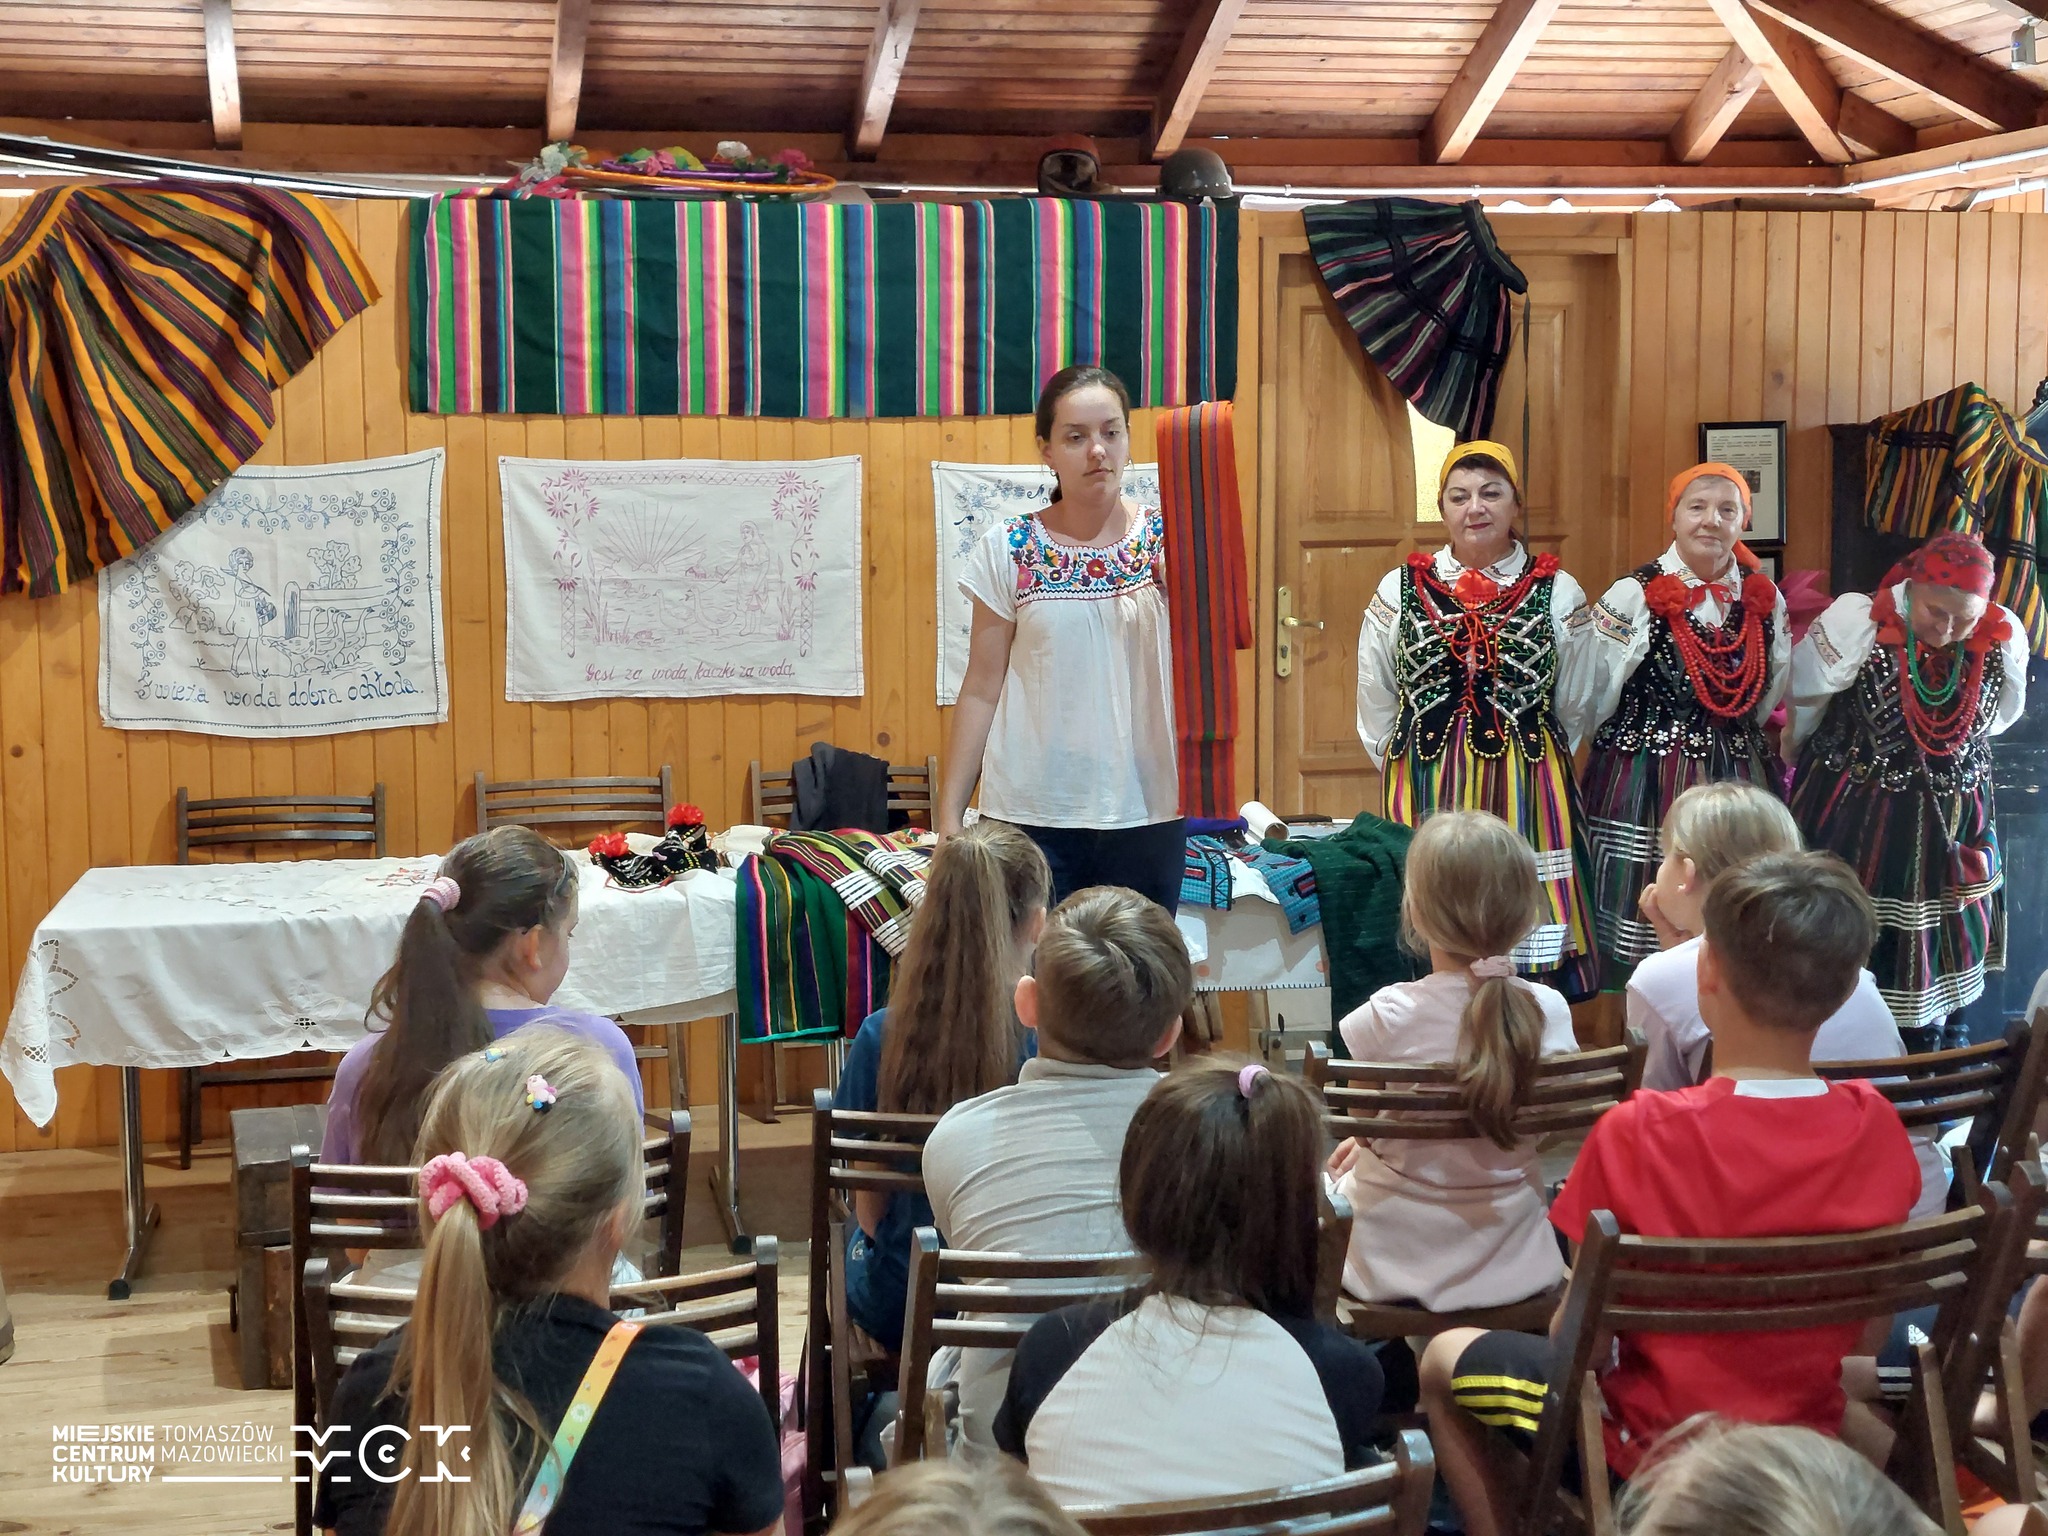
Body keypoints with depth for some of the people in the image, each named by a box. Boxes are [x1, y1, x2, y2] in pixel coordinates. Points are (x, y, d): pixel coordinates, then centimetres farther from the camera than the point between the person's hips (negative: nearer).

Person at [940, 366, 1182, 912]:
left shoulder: (1168, 542, 2)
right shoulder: (1009, 549, 1)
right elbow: (981, 689, 4)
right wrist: (949, 814, 2)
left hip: (1144, 811, 1)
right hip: (1029, 815, -1)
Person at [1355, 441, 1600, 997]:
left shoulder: (1558, 593, 5)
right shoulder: (1400, 590, 7)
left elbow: (1574, 710, 11)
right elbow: (1376, 707, 13)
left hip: (1529, 800, 0)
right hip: (1422, 800, 1)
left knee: (1527, 926, -3)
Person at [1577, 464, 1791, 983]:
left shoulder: (1764, 599, 7)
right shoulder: (1632, 596, -9)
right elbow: (1591, 700, -5)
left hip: (1740, 779, 5)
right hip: (1647, 781, -4)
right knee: (1650, 914, -2)